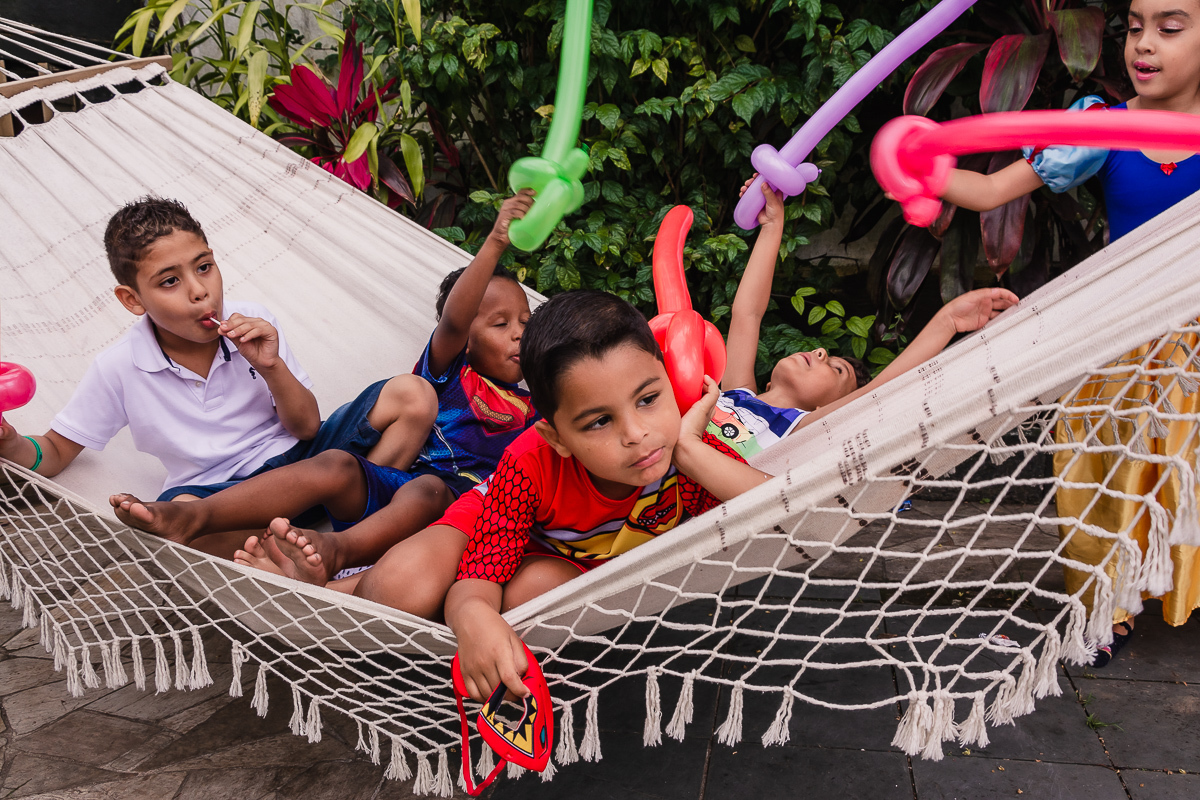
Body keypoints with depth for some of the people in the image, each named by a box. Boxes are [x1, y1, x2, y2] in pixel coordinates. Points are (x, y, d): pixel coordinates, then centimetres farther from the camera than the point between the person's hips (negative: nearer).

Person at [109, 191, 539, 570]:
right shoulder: (447, 374, 15)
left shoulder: (528, 411, 25)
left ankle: (336, 550, -63)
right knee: (335, 465, -28)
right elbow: (453, 321, -6)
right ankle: (192, 517, -39)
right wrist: (494, 243, -20)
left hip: (454, 499, -1)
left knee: (426, 489, -35)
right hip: (387, 482, 1)